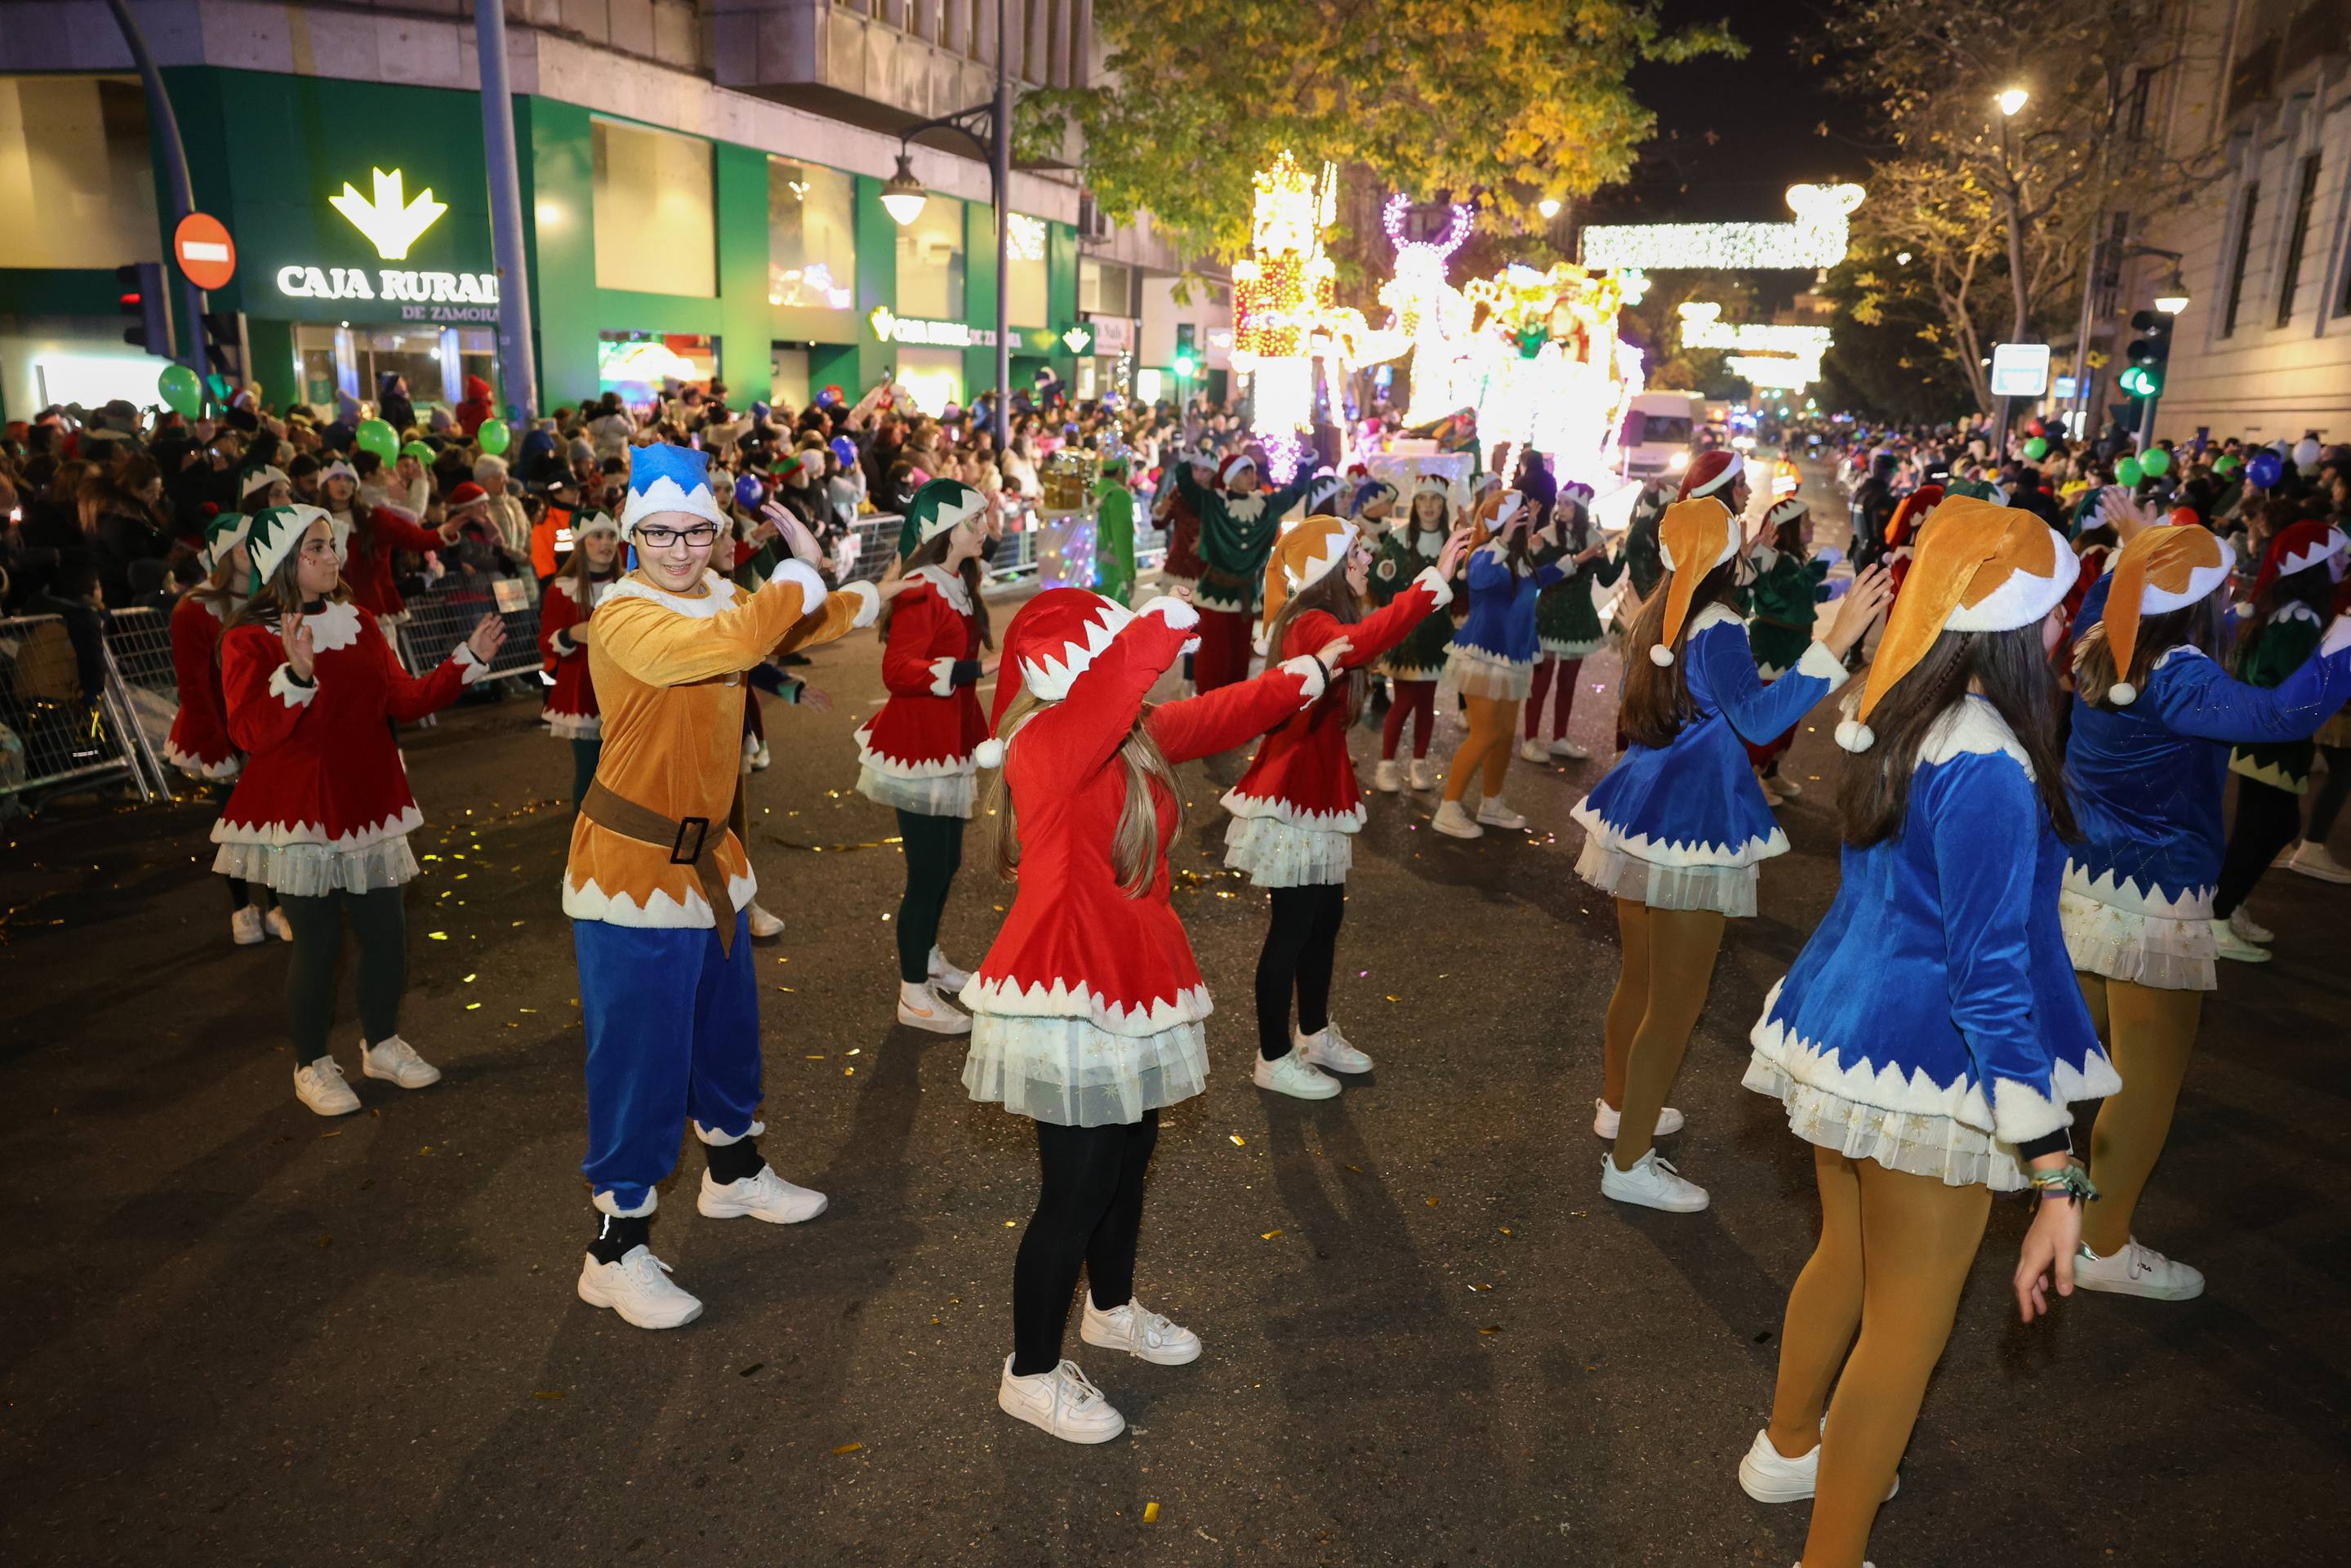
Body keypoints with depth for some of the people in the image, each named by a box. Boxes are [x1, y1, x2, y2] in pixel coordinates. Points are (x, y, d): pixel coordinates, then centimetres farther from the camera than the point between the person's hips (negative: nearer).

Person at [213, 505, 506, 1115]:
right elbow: (251, 732, -20)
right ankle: (312, 1066, 19)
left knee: (386, 930, 10)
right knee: (318, 941, 0)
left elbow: (404, 700, 11)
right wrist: (297, 675, -35)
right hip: (298, 815, -6)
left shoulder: (360, 625, 8)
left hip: (367, 806, 6)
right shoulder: (249, 641, -10)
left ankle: (381, 1043, 31)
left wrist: (468, 660, 3)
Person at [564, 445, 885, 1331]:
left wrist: (869, 599, 21)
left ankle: (733, 1172, 46)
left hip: (707, 856, 9)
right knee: (639, 1059, 0)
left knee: (727, 1032, 23)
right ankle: (617, 1249, 16)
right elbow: (733, 642, -38)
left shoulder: (715, 597, 6)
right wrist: (803, 573, -25)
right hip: (634, 867, -9)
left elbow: (792, 631, 25)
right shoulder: (625, 618, -21)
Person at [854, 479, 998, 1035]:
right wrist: (973, 670, -36)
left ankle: (927, 957, 40)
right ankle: (914, 996, 11)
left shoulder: (958, 585, 9)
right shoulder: (920, 592, -21)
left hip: (948, 744, 10)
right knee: (928, 870, -2)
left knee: (946, 862, 20)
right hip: (919, 745, -10)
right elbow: (898, 671, -30)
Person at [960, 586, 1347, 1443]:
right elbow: (1118, 670, -39)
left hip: (1129, 989, 9)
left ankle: (1113, 1309, 49)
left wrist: (1305, 675, 19)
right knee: (1076, 1191, 1)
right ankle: (1031, 1374, 22)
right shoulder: (1048, 744, -23)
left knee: (1127, 1158, 24)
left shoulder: (1139, 738, 4)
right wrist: (1172, 617, -25)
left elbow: (1215, 715, 17)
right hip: (1066, 1007, -9)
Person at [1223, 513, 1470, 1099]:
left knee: (1326, 916, 21)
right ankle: (1273, 1059, 18)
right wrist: (1435, 582, -45)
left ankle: (1315, 1033, 40)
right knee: (1293, 926, 2)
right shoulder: (1310, 625, -23)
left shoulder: (1321, 620, 10)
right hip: (1294, 796, -10)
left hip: (1319, 790, 10)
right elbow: (1358, 644, -44)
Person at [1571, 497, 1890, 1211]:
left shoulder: (1655, 616, 7)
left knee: (1639, 977, 24)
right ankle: (1628, 1164, 9)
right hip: (1689, 830, -9)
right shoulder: (1716, 627, -17)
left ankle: (1618, 1105, 41)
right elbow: (1756, 719, -30)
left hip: (1640, 814, 9)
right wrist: (1837, 641, -35)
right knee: (1676, 1000, 1)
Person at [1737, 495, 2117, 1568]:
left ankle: (1786, 1449, 49)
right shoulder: (1988, 766, -24)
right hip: (1927, 1070, -9)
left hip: (1845, 1033, 9)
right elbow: (1989, 975, -25)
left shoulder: (1899, 719, 2)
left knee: (1845, 1256, 27)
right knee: (1907, 1321, 7)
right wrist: (2055, 1175, -23)